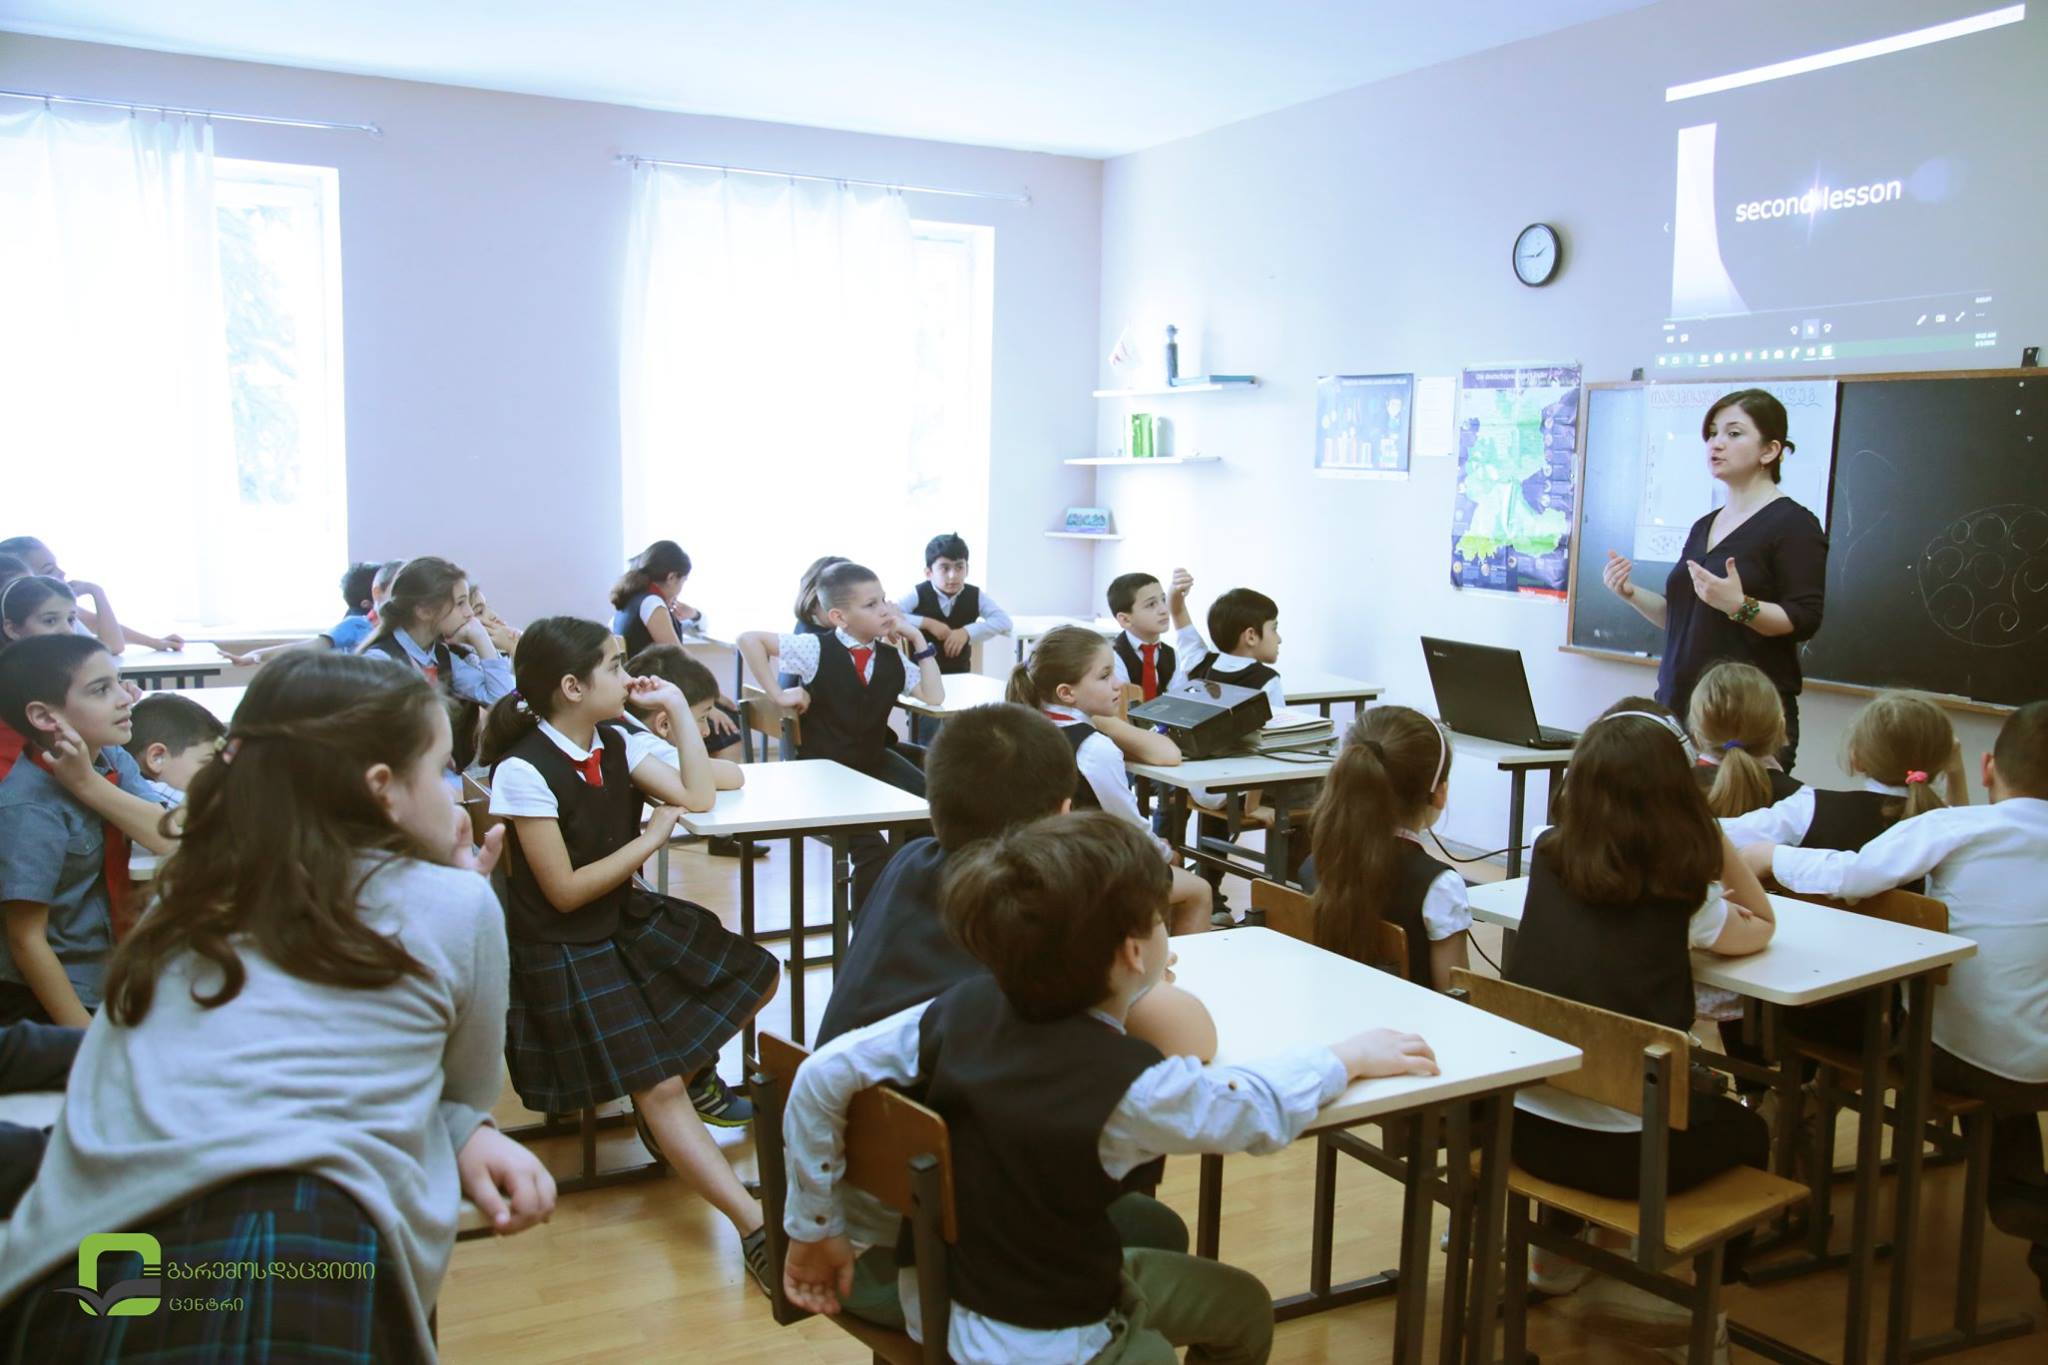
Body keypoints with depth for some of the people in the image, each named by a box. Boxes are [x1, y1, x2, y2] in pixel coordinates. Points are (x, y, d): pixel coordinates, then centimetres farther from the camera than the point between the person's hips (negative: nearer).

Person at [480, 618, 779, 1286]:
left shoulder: (616, 743, -1)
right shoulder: (524, 771, -22)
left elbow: (697, 796, -7)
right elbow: (565, 891, -20)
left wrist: (678, 707, -7)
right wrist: (650, 839, -13)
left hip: (632, 919, 8)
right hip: (565, 951, -8)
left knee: (756, 976, 7)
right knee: (660, 1089, -16)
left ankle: (695, 1074, 29)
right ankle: (757, 1229, -18)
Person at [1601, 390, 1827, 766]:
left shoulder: (1794, 524, -4)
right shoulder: (1704, 527, 18)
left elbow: (1804, 620, -12)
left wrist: (1739, 605, -28)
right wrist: (1631, 593, 7)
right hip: (1679, 705, 6)